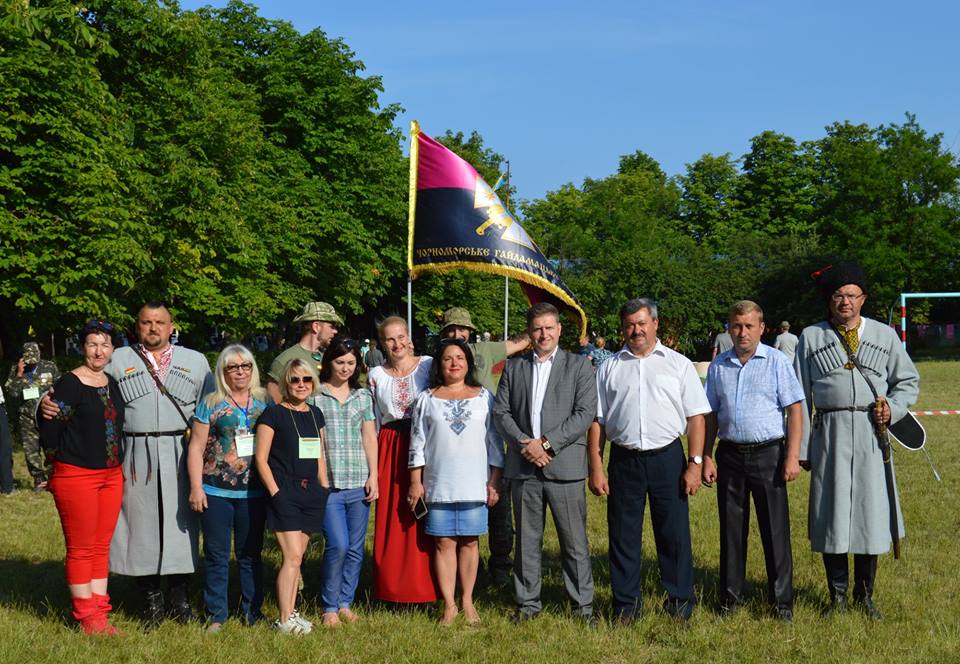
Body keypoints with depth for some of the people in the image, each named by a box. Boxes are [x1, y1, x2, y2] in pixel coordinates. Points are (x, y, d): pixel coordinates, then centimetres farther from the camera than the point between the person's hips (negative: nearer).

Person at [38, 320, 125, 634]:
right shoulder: (69, 383, -11)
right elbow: (49, 432, -10)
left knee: (102, 547, 11)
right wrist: (67, 459, 2)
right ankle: (86, 617, 9)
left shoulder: (112, 384, 10)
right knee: (81, 549, 1)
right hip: (76, 476, -7)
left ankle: (100, 613, 18)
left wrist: (119, 462, 14)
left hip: (111, 476, 7)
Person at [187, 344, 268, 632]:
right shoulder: (210, 404, 1)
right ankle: (216, 615, 12)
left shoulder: (265, 402, 7)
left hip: (254, 492, 2)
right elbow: (196, 447, 0)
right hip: (216, 492, -2)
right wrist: (196, 487, -6)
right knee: (217, 554, 4)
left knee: (251, 553, 10)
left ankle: (252, 611, 20)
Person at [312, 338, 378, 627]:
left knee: (356, 547, 5)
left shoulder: (363, 396, 13)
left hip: (359, 483, 4)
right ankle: (330, 606, 2)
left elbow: (369, 438, 14)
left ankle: (345, 603, 18)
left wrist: (373, 475, 7)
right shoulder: (315, 395, 2)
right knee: (338, 545, -13)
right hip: (327, 483, -4)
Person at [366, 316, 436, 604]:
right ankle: (394, 589, 11)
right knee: (391, 522, 2)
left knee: (423, 521, -2)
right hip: (390, 452, 2)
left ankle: (423, 589, 7)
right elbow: (372, 423, 14)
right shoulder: (376, 375, 9)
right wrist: (372, 465, 8)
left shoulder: (428, 365, 1)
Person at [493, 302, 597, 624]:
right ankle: (527, 603, 18)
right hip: (523, 466, 3)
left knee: (575, 541, 0)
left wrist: (546, 443, -12)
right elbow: (501, 413, 8)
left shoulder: (579, 366, 4)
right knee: (527, 539, 8)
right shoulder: (514, 367, 13)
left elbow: (585, 414, -5)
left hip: (565, 465, -3)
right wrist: (524, 443, -8)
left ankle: (583, 605, 10)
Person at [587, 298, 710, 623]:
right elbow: (597, 421, 8)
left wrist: (695, 463, -6)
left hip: (667, 458, -1)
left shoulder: (678, 364, 6)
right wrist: (595, 469, 1)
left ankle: (680, 602, 15)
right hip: (624, 459, 1)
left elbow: (696, 416, 2)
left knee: (674, 534, 2)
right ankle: (626, 604, 17)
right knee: (623, 536, 6)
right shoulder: (609, 368, 9)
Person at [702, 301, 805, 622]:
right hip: (730, 454, 3)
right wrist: (706, 457, 7)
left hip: (768, 453, -3)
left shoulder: (777, 361, -2)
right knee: (731, 529, 9)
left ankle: (782, 600, 9)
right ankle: (730, 596, 19)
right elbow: (711, 415, 13)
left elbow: (795, 409, -4)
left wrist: (792, 457, -11)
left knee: (775, 529, 0)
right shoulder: (718, 366, 8)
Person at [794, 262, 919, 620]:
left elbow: (908, 381, 16)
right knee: (831, 511, 2)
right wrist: (802, 447, 1)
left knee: (871, 510, 4)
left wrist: (894, 407, -6)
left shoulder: (884, 335, 9)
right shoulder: (811, 337, 7)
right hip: (830, 432, -1)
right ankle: (837, 596, 15)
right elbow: (800, 395, 5)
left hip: (871, 433, 1)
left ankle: (865, 595, 19)